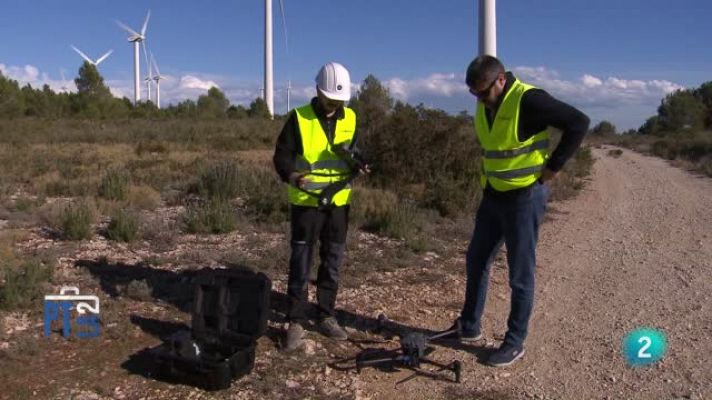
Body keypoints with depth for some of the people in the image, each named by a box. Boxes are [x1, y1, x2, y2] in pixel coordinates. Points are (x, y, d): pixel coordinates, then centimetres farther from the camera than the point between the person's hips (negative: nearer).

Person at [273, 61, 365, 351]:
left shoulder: (350, 119, 5)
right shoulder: (299, 118, -8)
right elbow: (281, 156, -9)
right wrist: (291, 175, -29)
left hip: (338, 202, 4)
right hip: (306, 202, -4)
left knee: (332, 263, 11)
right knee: (300, 264, -1)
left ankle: (326, 317, 25)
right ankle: (295, 322, 10)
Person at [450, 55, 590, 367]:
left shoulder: (529, 100, -19)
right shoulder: (484, 106, 6)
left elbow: (578, 123, -18)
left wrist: (552, 167, -15)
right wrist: (487, 175, 12)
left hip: (525, 196, -8)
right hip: (493, 195, 8)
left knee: (520, 274, 2)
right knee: (476, 260, 15)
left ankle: (515, 343, 16)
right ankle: (470, 326, 31)